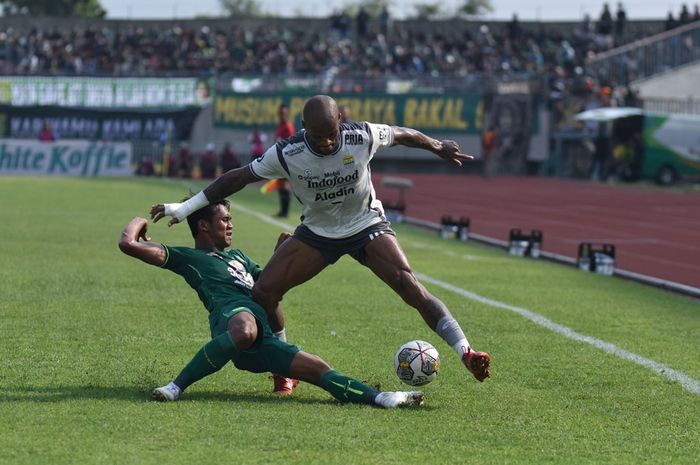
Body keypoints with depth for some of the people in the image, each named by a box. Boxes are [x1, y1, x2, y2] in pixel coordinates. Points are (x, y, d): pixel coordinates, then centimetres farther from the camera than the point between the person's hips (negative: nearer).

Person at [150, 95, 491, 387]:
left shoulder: (363, 137, -24)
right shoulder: (286, 154, -22)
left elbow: (403, 135, -3)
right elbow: (239, 177, -11)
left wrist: (438, 147, 14)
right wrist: (184, 208, -10)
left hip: (367, 225, -2)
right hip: (317, 232, 2)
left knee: (409, 287, -22)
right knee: (263, 292, -12)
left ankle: (466, 354, -20)